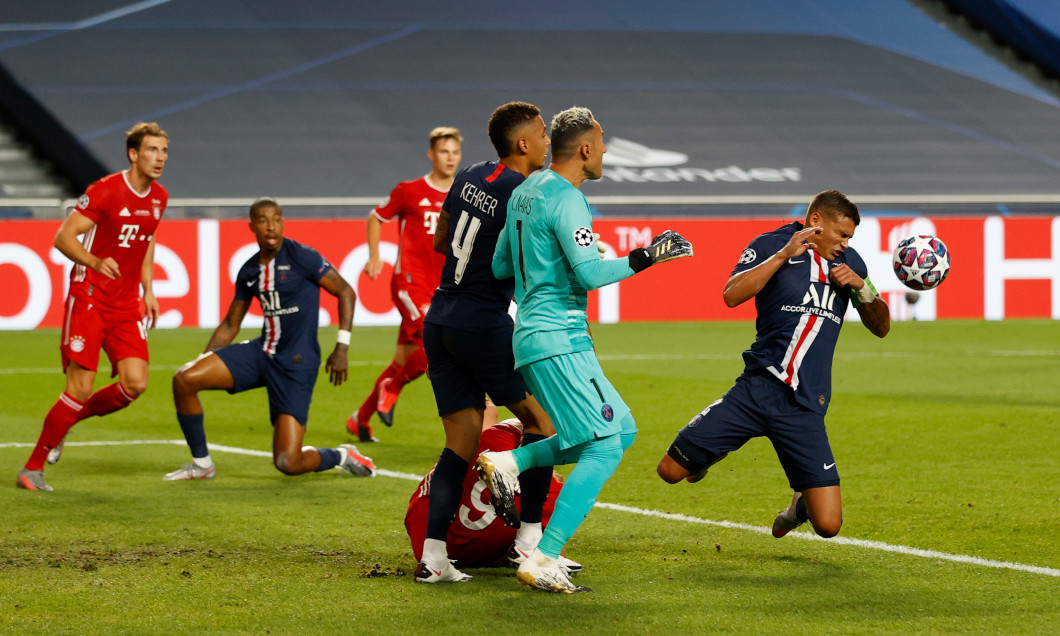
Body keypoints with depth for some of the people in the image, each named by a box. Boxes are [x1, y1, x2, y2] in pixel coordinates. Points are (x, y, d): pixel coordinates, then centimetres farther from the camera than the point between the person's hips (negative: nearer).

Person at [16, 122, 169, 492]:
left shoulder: (158, 197, 8)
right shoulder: (105, 191, -14)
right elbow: (63, 237, -14)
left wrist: (148, 290, 17)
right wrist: (95, 262, -32)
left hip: (126, 303, 6)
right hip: (88, 298, -6)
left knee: (135, 384, -9)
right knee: (81, 387, -11)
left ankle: (65, 421, 17)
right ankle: (33, 468, 4)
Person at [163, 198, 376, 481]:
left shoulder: (301, 257, -10)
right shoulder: (249, 271, 8)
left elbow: (345, 292, -5)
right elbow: (230, 325, 17)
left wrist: (341, 348, -11)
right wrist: (203, 361, 8)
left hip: (297, 364, -6)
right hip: (261, 352, 6)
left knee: (288, 463, -15)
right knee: (184, 379, -11)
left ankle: (342, 456, 19)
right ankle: (201, 464, 7)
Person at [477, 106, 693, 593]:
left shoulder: (524, 192, 16)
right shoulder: (567, 200, -13)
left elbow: (501, 266, 23)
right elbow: (590, 273, -22)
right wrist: (645, 258, -12)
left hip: (532, 331, 10)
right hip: (558, 339, -10)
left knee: (621, 430, 13)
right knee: (605, 445, -11)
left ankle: (508, 462, 8)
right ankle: (542, 560, -15)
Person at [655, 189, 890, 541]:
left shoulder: (849, 261, 14)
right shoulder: (771, 245, 1)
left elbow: (881, 327, 18)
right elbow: (732, 295, -15)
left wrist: (862, 288, -1)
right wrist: (784, 254, -18)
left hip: (805, 406, 2)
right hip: (757, 390, -2)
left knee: (828, 525, -9)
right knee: (671, 470, -5)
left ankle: (802, 502, 29)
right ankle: (711, 451, 29)